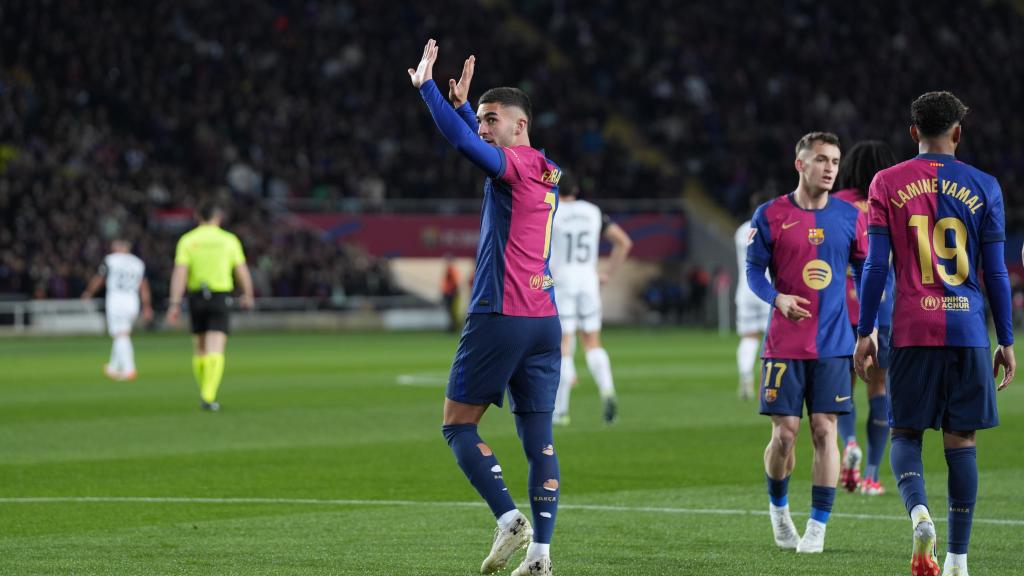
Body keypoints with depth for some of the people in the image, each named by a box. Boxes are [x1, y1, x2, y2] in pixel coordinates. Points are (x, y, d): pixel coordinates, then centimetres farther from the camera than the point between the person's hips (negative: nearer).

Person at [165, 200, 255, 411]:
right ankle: (208, 397, -21)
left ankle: (205, 393, 26)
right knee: (215, 351, -8)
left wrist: (175, 304, -10)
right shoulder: (229, 240, -1)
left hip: (196, 296, 2)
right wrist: (247, 296, 19)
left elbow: (179, 273, -9)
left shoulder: (187, 240, 0)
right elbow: (242, 271, 2)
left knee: (199, 349, 17)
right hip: (220, 297, -2)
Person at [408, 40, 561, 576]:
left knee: (458, 426, 1)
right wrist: (463, 102, 33)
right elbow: (477, 140, 36)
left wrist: (426, 84, -17)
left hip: (500, 317, -8)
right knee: (538, 437, 3)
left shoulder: (513, 166, -8)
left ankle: (508, 518, -13)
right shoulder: (548, 173, 16)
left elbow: (460, 137, -24)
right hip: (545, 319, 8)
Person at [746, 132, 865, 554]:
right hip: (784, 344, -1)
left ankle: (818, 527, 4)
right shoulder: (770, 215, -1)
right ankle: (778, 508, 24)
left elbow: (866, 271, 12)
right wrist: (778, 298, -17)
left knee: (824, 431, -3)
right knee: (785, 433, -2)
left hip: (833, 345, 1)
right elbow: (753, 271, 3)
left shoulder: (848, 216, 5)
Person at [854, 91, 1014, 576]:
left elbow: (876, 264, 0)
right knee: (961, 440, 5)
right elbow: (996, 271, 5)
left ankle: (919, 512, -20)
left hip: (912, 331, 0)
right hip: (969, 331, 1)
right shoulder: (983, 187, 4)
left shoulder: (886, 184, 3)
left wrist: (864, 333, 6)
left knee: (906, 433, 9)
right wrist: (1006, 341, 10)